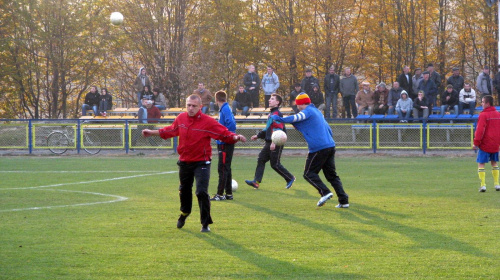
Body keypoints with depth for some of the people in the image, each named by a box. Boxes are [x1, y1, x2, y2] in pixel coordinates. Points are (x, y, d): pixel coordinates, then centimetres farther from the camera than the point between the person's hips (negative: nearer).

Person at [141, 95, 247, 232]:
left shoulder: (208, 122, -16)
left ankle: (205, 223, -1)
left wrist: (235, 137, -40)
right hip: (184, 162, 5)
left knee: (202, 192, -16)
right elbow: (171, 130, 17)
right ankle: (184, 214, 50)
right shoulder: (181, 118, -2)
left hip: (201, 163, -5)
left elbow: (225, 134, -20)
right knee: (184, 190, 23)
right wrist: (152, 132, 24)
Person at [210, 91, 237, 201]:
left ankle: (220, 194, -6)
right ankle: (228, 193, 19)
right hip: (223, 143, 10)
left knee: (222, 168, -7)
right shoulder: (224, 109, 13)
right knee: (226, 168, 14)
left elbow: (231, 124, -27)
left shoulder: (225, 109, -15)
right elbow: (231, 123, 20)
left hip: (225, 144, -10)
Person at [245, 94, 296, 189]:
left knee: (275, 164, -4)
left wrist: (274, 142, -28)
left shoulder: (277, 114, -13)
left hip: (276, 144, -10)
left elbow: (278, 130, -22)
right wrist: (258, 136, 27)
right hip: (269, 143, 10)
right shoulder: (271, 114, 17)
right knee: (261, 159, 1)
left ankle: (290, 178, 12)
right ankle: (256, 181, -2)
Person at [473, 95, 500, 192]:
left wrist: (476, 142, -11)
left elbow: (480, 130, -17)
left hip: (485, 144, -6)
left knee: (481, 164, 0)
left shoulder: (483, 115, -13)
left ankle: (483, 185, -8)